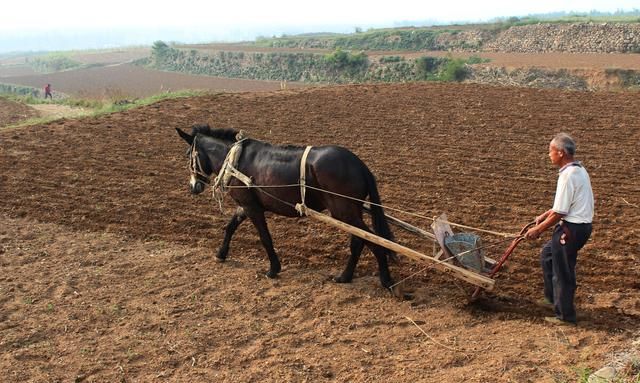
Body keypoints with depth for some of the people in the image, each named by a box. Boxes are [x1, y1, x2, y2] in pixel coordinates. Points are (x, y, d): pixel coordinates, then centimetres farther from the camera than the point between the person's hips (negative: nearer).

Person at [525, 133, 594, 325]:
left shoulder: (568, 176, -22)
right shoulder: (579, 169, 9)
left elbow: (559, 212, -21)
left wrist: (538, 229, -10)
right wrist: (544, 215, 20)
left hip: (572, 228, -10)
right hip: (581, 224, 10)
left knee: (562, 271, 3)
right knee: (548, 253, 26)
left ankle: (565, 315, 16)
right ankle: (552, 296, 36)